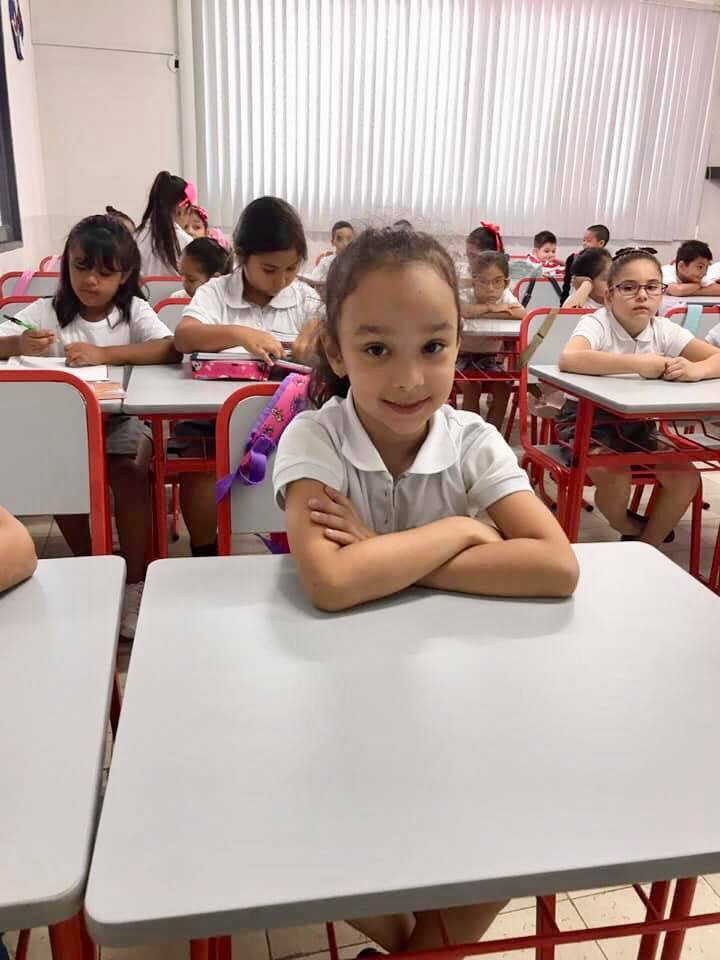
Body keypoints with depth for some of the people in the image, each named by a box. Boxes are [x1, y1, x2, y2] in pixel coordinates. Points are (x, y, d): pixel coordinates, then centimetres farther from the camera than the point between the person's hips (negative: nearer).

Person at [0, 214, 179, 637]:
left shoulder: (134, 310, -4)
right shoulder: (47, 312, -2)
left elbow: (170, 349, -21)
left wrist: (104, 353, -29)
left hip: (121, 424, -1)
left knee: (129, 475, -27)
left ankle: (135, 583, -10)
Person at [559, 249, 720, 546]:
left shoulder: (664, 330, -4)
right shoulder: (596, 323, -18)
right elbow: (569, 359, -40)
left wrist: (694, 370, -30)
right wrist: (637, 363, -42)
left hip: (638, 423, 6)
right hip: (589, 419, -5)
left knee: (685, 478, -9)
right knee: (616, 479, -29)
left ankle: (646, 545, 16)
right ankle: (626, 528, 9)